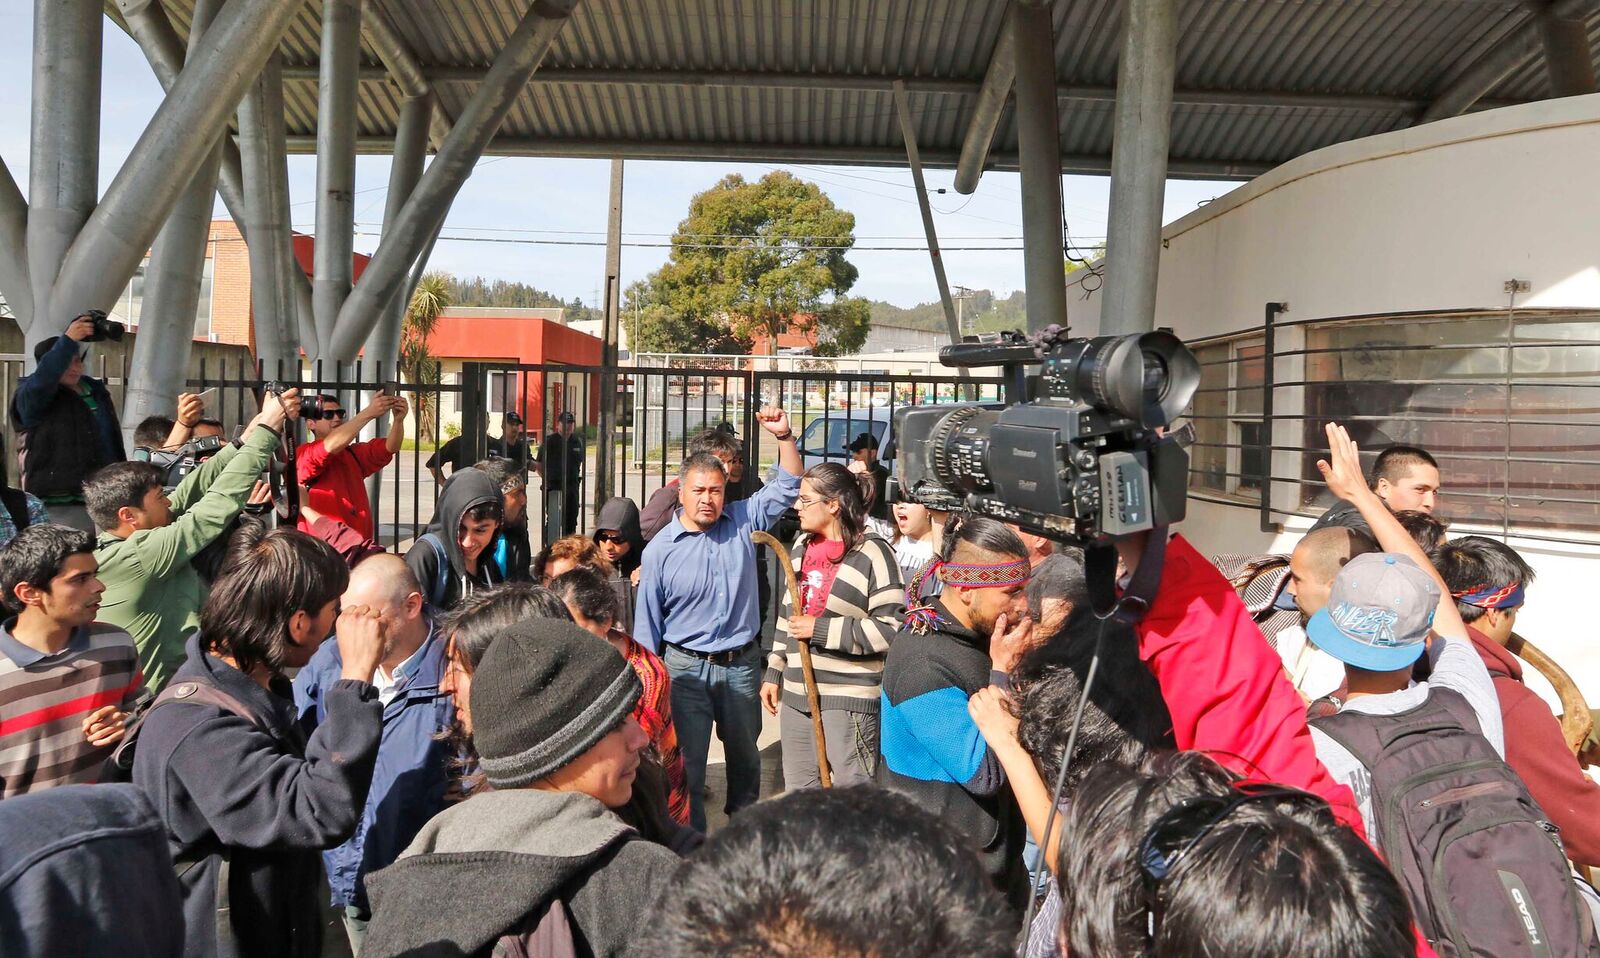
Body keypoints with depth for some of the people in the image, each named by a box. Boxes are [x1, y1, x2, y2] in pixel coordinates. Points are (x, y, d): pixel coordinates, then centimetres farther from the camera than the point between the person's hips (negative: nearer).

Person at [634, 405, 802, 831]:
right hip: (686, 667, -3)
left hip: (742, 663, 3)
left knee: (745, 753, 21)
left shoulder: (742, 522, -2)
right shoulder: (660, 549, -8)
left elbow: (786, 486, 1)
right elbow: (648, 623, -2)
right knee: (687, 762, 2)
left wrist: (784, 437, -14)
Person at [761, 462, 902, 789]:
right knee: (798, 799, 16)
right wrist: (774, 673, 19)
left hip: (848, 699, -8)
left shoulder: (871, 554, -13)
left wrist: (821, 629, -17)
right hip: (796, 695, 8)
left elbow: (892, 629, -19)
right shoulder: (802, 547, 12)